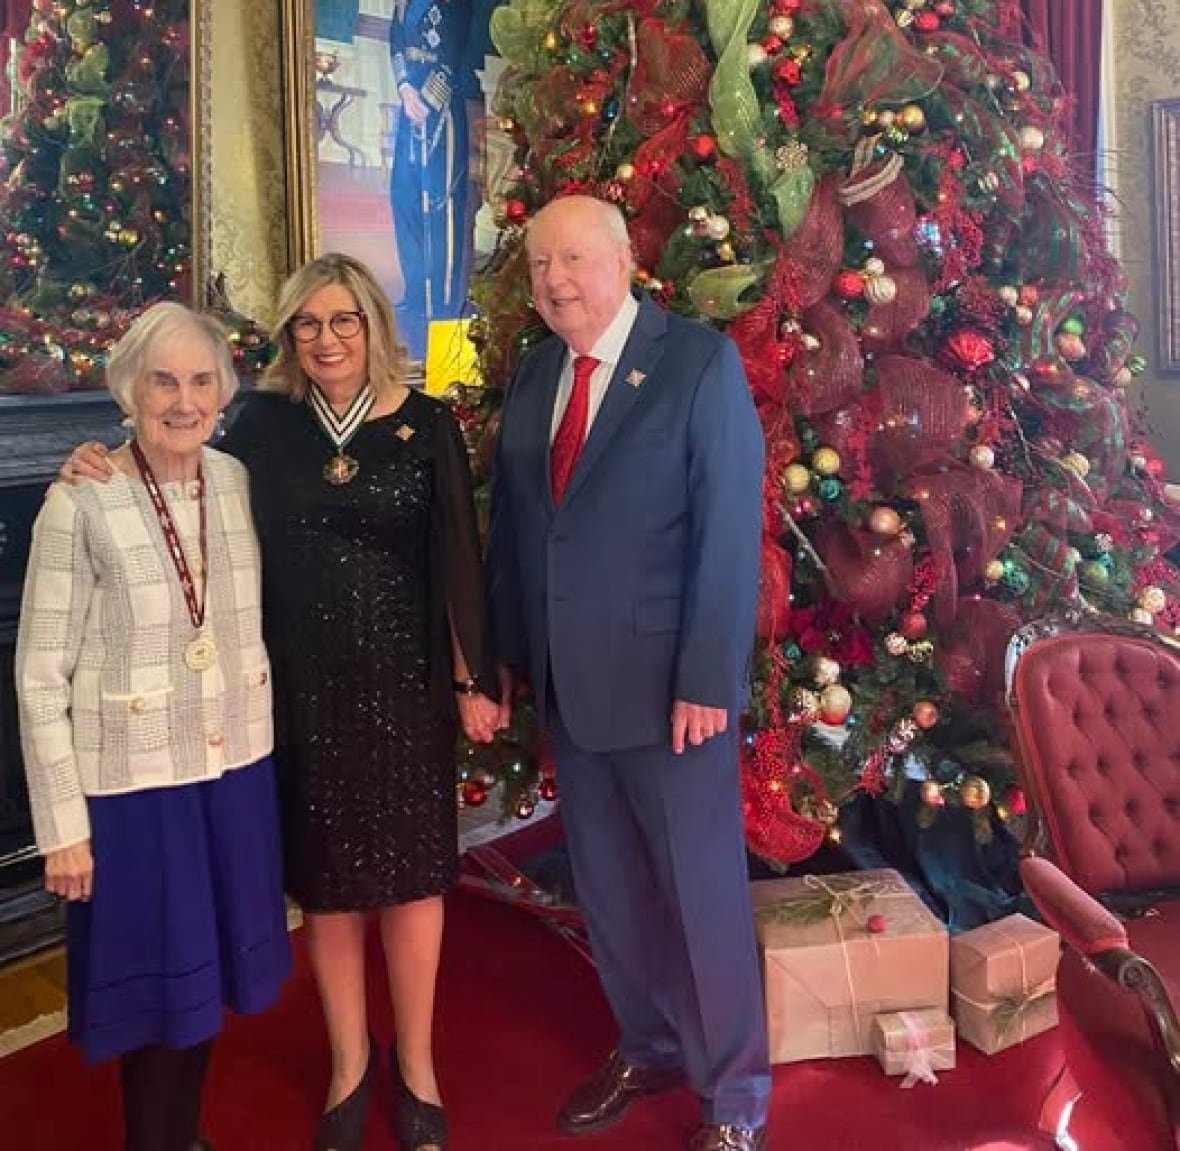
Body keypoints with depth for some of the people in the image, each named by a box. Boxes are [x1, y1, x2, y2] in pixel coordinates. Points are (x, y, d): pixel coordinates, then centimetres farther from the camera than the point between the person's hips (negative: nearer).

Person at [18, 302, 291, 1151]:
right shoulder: (81, 503, -14)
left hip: (235, 768, 4)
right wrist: (63, 824, -10)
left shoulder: (238, 482, -1)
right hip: (132, 781, -4)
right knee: (158, 981, 11)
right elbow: (40, 676, -11)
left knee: (205, 969, 19)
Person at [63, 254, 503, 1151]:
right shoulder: (265, 424, 0)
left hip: (403, 680, -1)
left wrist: (474, 678, -3)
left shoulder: (425, 426, -3)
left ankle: (416, 1067, 28)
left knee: (411, 871, 8)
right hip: (303, 684, 1)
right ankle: (348, 1061, 33)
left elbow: (459, 559, -2)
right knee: (326, 877, 12)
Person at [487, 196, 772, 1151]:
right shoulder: (535, 373, 9)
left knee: (701, 892, 6)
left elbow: (730, 528, -14)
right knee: (608, 888, 18)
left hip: (668, 682, -6)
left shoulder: (701, 362, -9)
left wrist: (709, 678, -17)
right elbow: (511, 517, 11)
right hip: (568, 681, 6)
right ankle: (648, 1050, 39)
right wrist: (510, 650, 6)